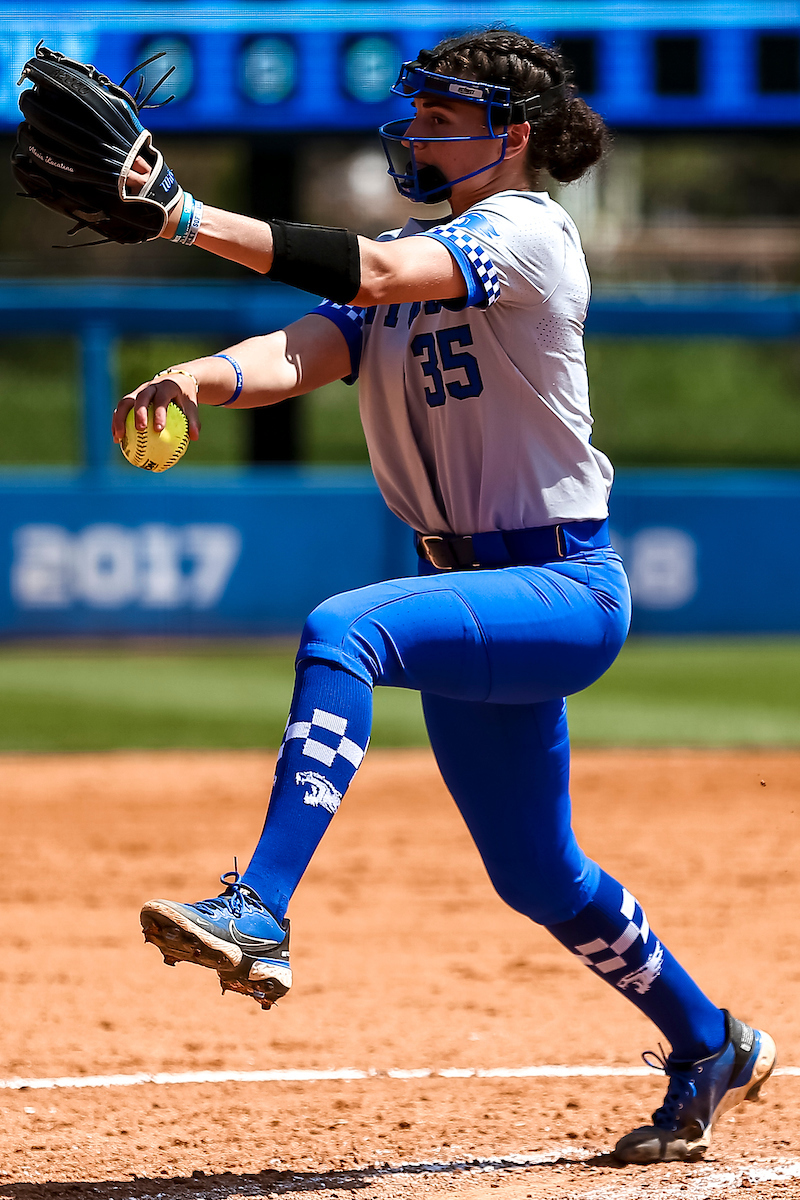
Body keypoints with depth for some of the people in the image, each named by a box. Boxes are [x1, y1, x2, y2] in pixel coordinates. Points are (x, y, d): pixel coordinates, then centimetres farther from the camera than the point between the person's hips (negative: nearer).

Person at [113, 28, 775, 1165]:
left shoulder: (526, 231, -13)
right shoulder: (409, 254, 11)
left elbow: (375, 276, -30)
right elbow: (310, 348, -8)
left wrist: (186, 218, -37)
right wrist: (198, 378, -30)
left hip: (567, 590, -9)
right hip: (477, 590, 9)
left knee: (344, 631, -33)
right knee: (538, 878, 17)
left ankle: (259, 915, -43)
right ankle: (709, 1051, 37)